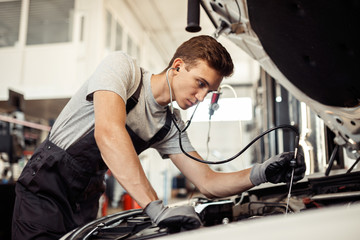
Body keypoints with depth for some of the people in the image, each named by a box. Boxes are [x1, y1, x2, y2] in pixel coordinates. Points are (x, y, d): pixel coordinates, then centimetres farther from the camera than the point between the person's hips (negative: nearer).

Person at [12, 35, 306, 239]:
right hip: (45, 189, -6)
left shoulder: (171, 126, 1)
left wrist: (261, 173, -18)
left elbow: (209, 183, -1)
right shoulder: (122, 66, -18)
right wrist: (158, 208, -42)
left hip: (84, 203, 6)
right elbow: (107, 132, -37)